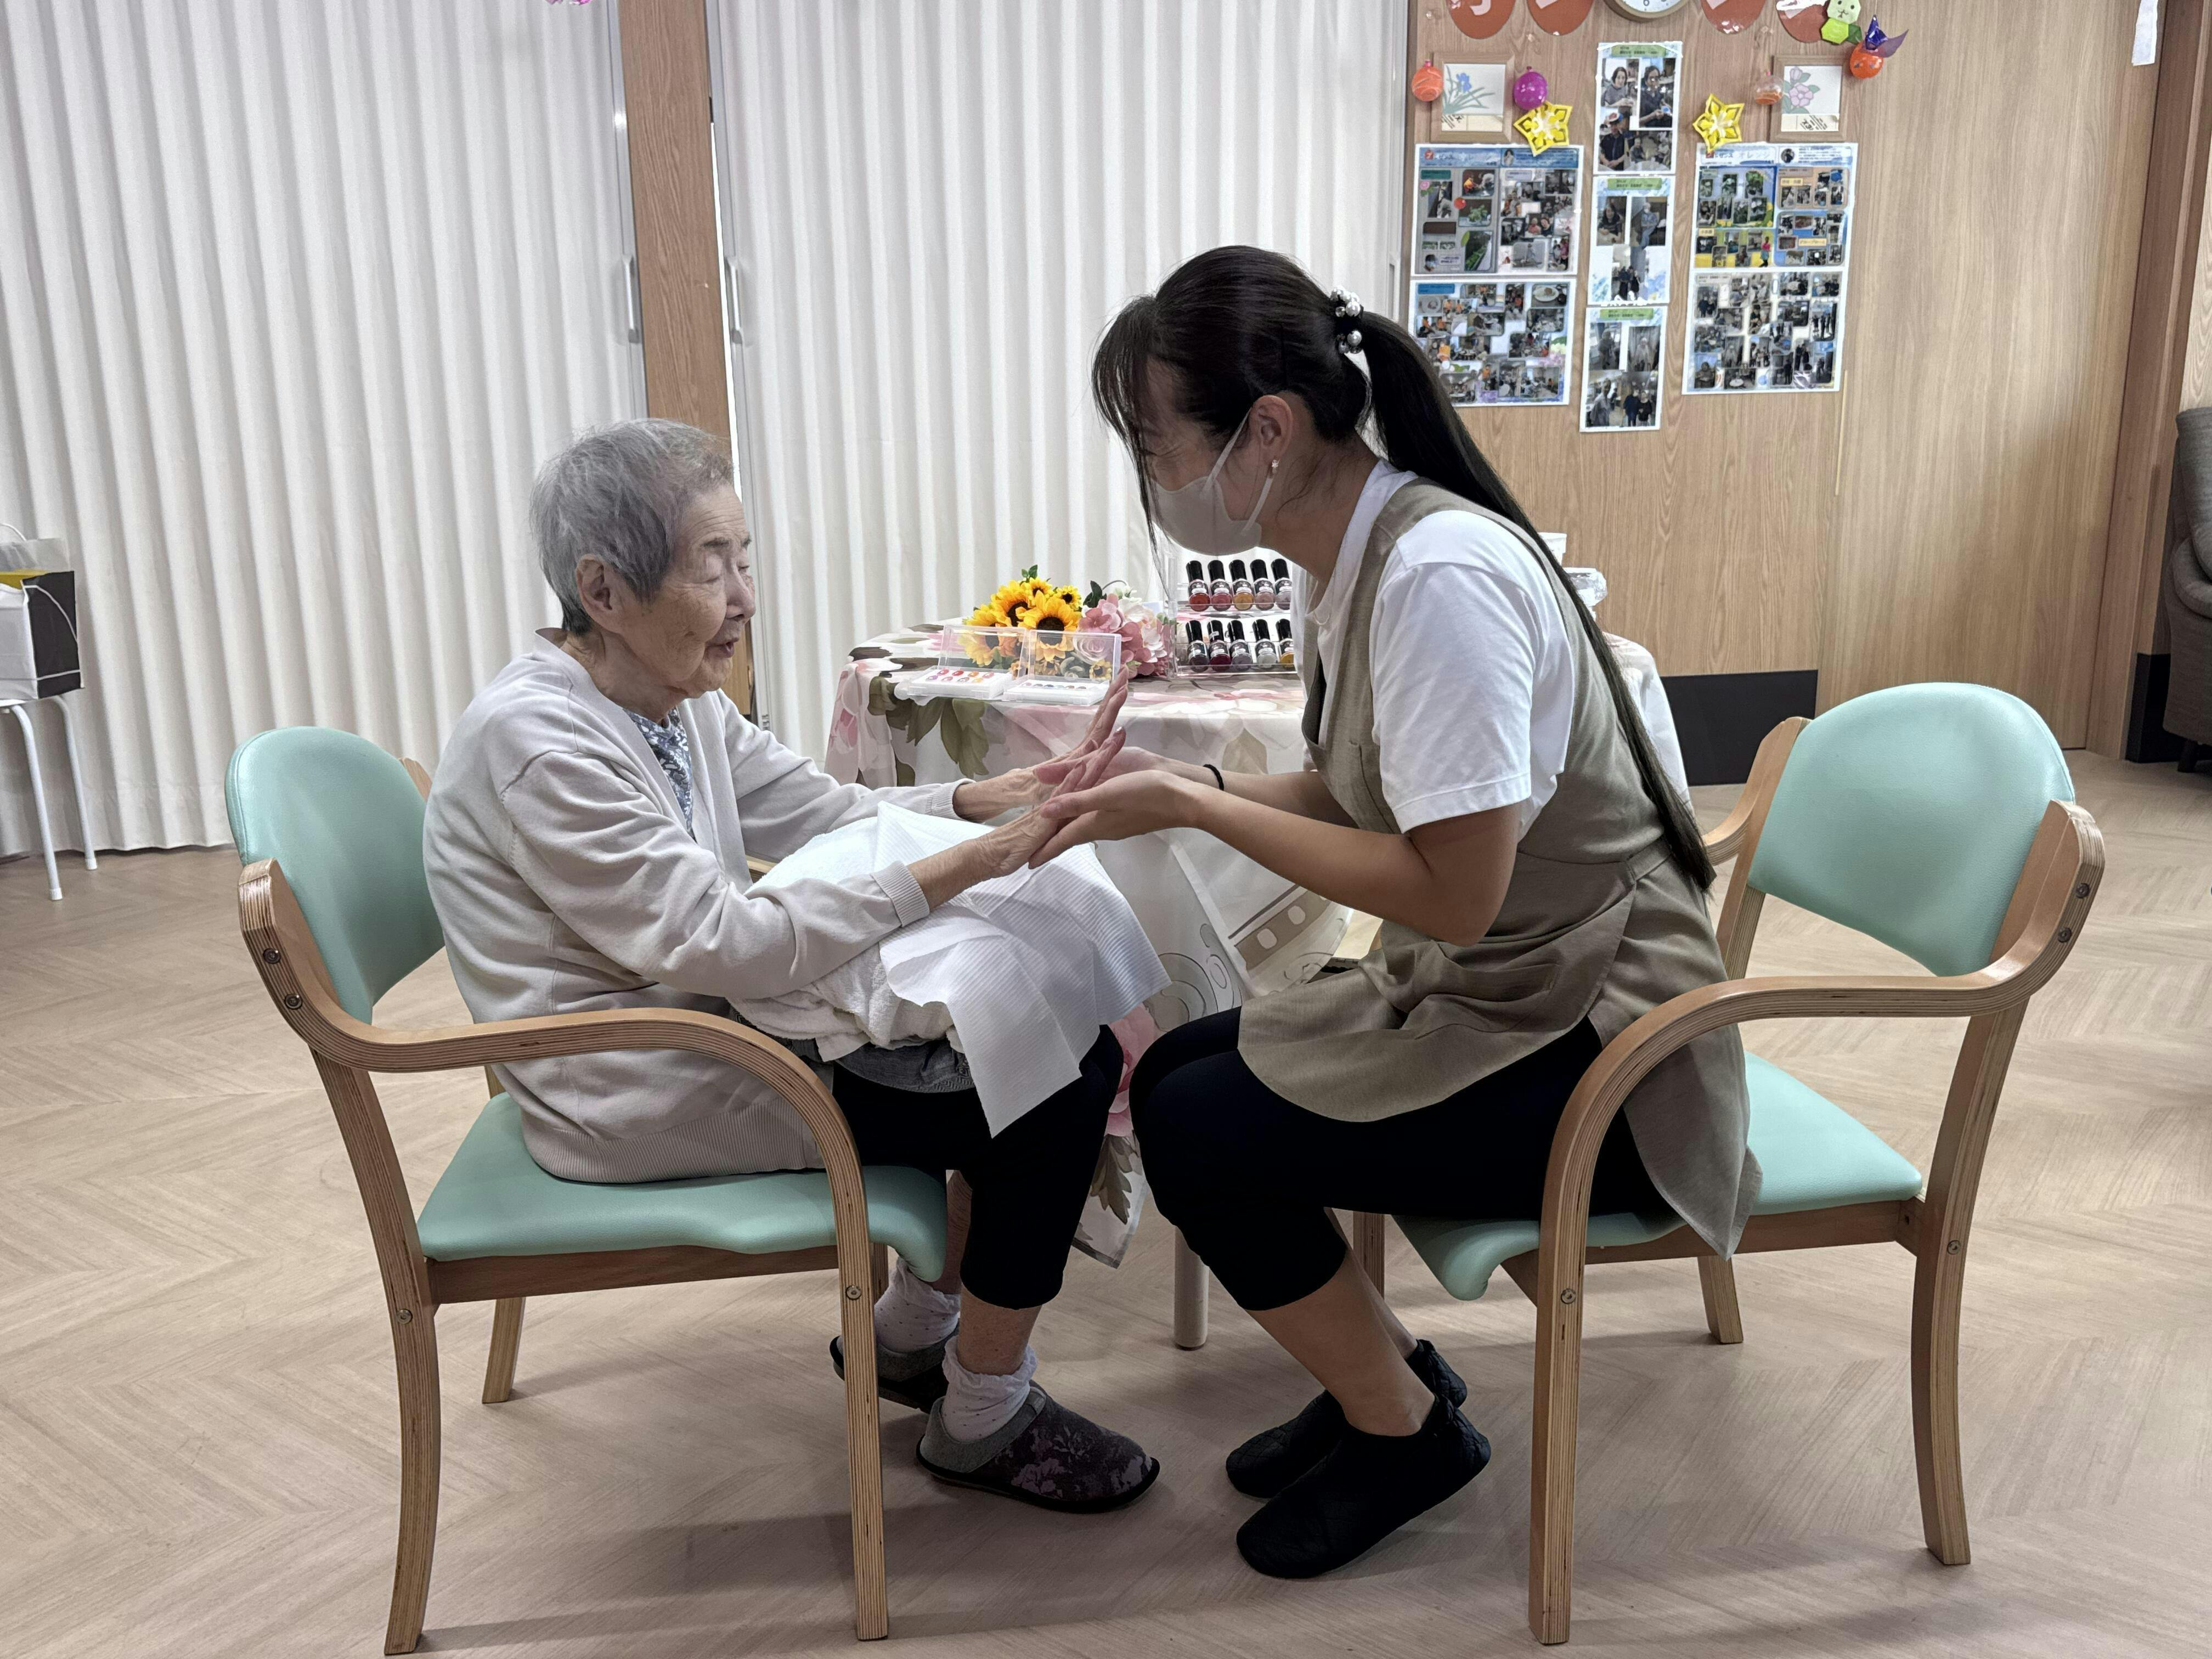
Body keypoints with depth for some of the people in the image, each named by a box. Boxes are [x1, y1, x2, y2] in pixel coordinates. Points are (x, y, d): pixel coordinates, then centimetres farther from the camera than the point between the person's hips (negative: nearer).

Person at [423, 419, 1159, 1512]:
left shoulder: (674, 698, 5)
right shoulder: (537, 743, -23)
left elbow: (826, 810, 8)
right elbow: (721, 944, -27)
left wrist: (998, 798, -8)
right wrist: (955, 870, -29)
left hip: (729, 1022, 9)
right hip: (645, 1107, -9)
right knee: (1060, 1083, -13)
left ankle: (908, 1334, 21)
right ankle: (982, 1419, 7)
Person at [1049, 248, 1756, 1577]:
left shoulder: (1440, 575, -26)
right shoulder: (1348, 555, 1)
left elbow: (1455, 889, -27)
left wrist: (1193, 809, -21)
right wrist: (1178, 781, -5)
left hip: (1588, 1045, -9)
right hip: (1479, 989, 9)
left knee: (1199, 1133, -13)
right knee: (1171, 1073, 6)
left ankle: (1407, 1429, 12)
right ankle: (1392, 1371, 22)